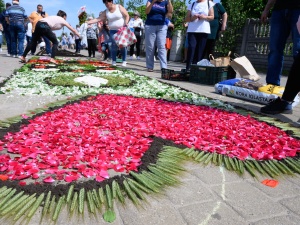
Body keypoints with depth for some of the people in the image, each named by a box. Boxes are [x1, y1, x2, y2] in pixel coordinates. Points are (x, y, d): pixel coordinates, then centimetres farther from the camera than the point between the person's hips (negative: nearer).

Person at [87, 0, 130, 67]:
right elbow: (97, 19, 0)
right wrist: (87, 22, -8)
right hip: (112, 31, 2)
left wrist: (126, 23, -19)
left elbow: (127, 16, -3)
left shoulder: (119, 7, -2)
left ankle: (124, 61, 4)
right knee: (114, 46, -6)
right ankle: (114, 61, 1)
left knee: (122, 45, -3)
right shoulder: (106, 12, 4)